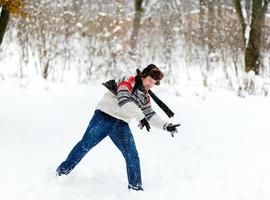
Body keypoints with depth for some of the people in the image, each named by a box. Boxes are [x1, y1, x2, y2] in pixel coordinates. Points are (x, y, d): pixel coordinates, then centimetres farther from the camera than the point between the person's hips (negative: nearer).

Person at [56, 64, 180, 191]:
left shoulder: (145, 97, 14)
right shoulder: (129, 81, -9)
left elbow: (151, 116, 17)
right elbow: (124, 100, -24)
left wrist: (166, 126, 3)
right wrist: (140, 117, -31)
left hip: (121, 125, 6)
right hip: (104, 117, -6)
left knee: (132, 156, -2)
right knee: (86, 145, -6)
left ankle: (135, 187, 9)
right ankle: (61, 172, 6)